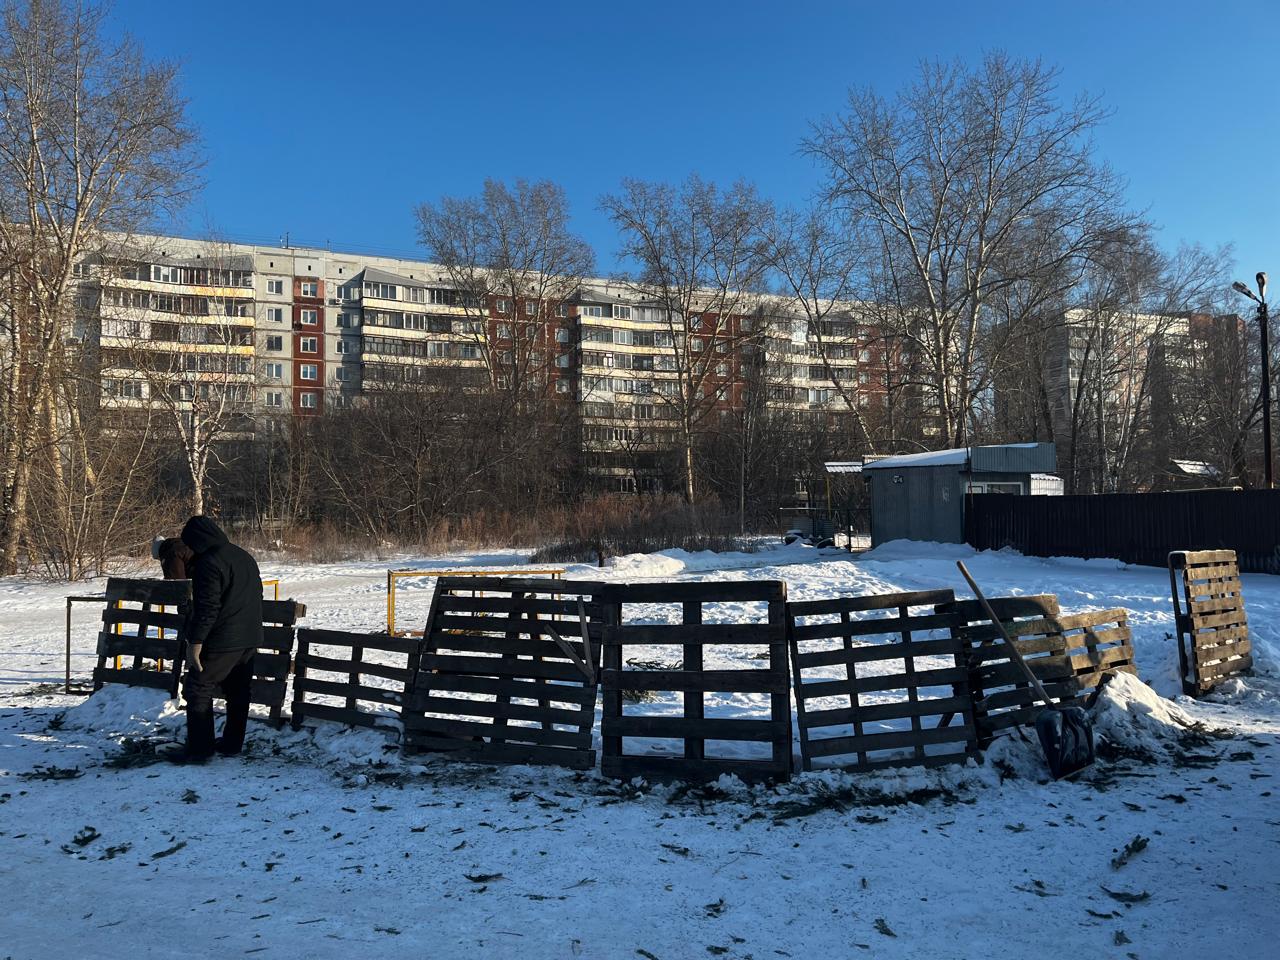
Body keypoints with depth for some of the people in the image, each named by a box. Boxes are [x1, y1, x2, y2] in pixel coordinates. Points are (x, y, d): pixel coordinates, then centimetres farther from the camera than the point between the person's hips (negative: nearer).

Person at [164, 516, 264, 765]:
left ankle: (199, 748, 1)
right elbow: (256, 597, 20)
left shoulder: (209, 563, -15)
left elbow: (207, 608, -20)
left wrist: (195, 642, -16)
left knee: (198, 690, 0)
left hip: (221, 642, -9)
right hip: (249, 640, 9)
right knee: (238, 692, 14)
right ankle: (232, 743, 22)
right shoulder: (245, 557, 14)